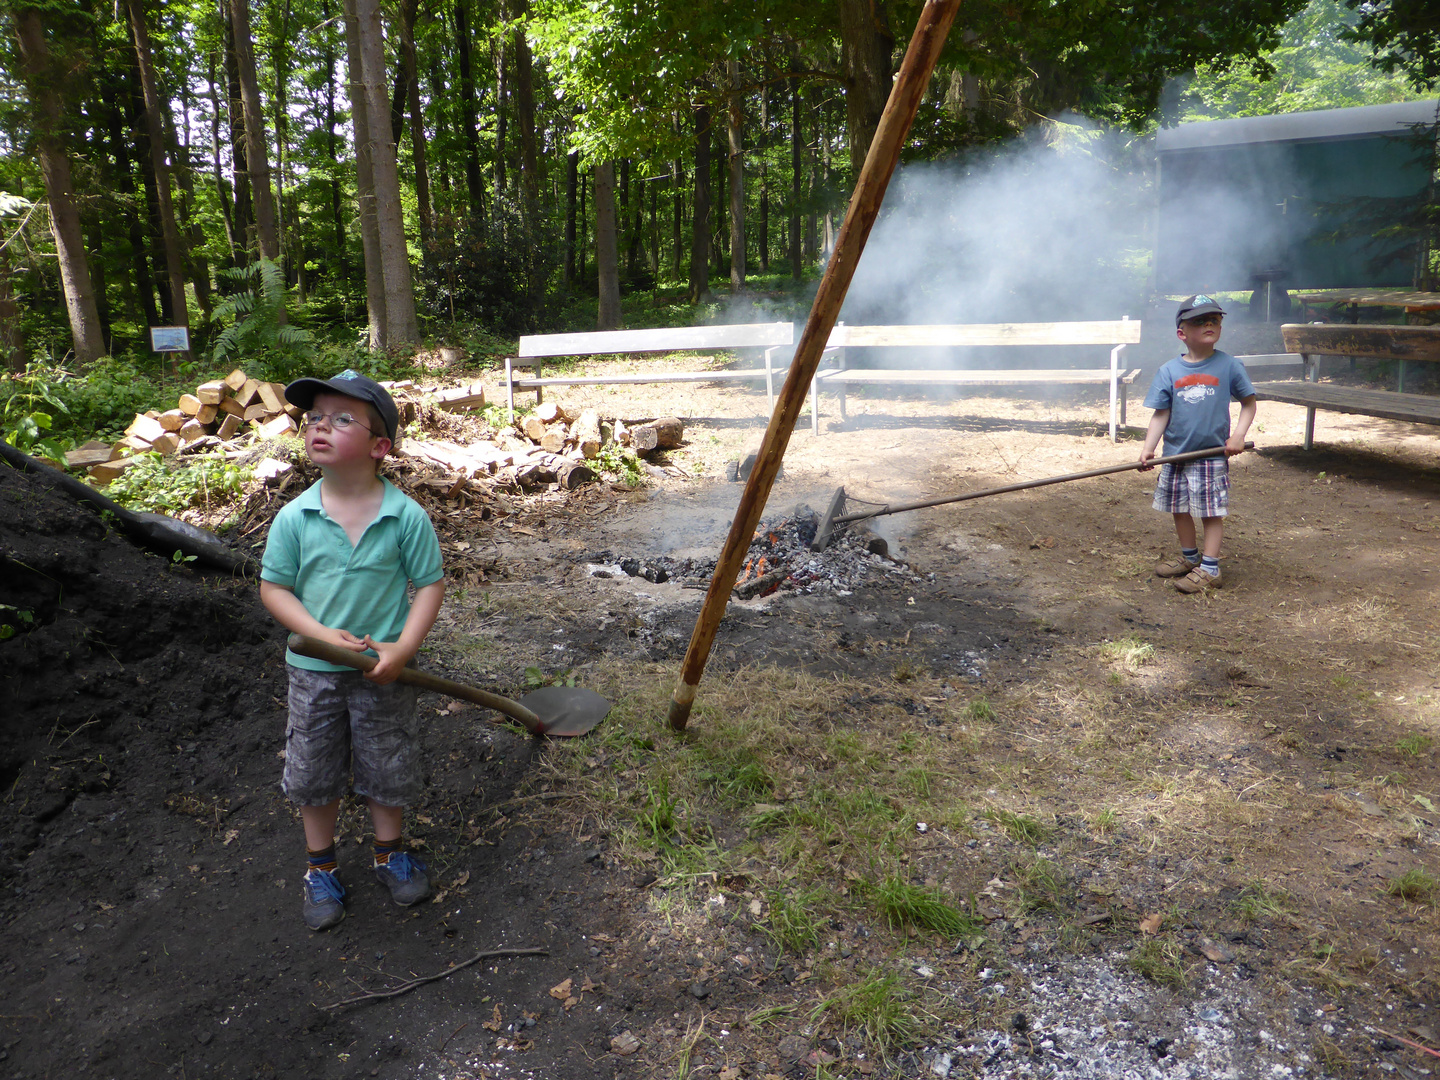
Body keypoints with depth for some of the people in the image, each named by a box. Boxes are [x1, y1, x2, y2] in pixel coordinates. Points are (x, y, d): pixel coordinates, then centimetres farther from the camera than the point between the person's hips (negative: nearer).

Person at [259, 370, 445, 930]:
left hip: (383, 672, -1)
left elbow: (430, 584, -8)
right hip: (313, 669, 2)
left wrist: (402, 649, -19)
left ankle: (390, 852, 41)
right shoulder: (293, 517, -11)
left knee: (388, 768, 16)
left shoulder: (406, 516, -15)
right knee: (314, 773, 17)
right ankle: (320, 866, 39)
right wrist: (324, 634, -17)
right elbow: (273, 588, -4)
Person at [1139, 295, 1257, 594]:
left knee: (1212, 512, 2)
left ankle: (1210, 569, 11)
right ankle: (1189, 557, 34)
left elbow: (1249, 403, 4)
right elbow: (1160, 414, -1)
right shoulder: (1169, 371, -2)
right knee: (1180, 510, 15)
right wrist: (1148, 448, -12)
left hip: (1213, 456, -3)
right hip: (1176, 455, 3)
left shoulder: (1229, 366, -5)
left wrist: (1238, 435, -9)